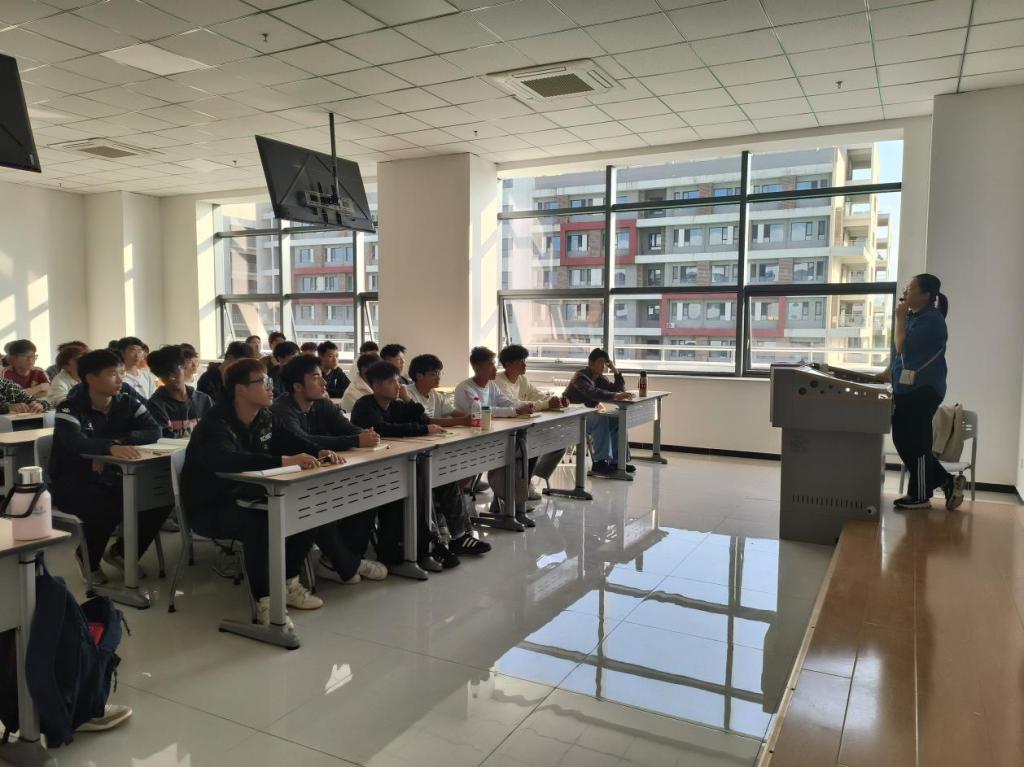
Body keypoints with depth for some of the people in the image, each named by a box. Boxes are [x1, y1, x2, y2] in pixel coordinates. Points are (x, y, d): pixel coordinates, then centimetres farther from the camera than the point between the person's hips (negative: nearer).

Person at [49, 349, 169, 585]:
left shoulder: (126, 403, 2)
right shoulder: (70, 409, -13)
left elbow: (154, 430, -11)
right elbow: (74, 442, -33)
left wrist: (119, 441, -27)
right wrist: (110, 447, -51)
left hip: (110, 478, 5)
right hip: (71, 483, -5)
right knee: (106, 507, -35)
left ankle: (121, 551, 9)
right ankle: (88, 558, 0)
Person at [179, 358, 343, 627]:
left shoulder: (264, 418, 1)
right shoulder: (215, 425, -23)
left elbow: (289, 440, 10)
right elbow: (226, 460, -42)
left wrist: (319, 452, -13)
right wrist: (285, 461, -49)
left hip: (247, 499, 8)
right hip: (210, 508, -8)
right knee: (258, 524, -35)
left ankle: (288, 584, 8)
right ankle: (265, 601, -21)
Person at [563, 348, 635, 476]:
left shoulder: (599, 378, 11)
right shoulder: (581, 376, -17)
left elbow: (619, 389, 9)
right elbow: (593, 393, -37)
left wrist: (616, 372, -6)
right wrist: (615, 396, -47)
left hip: (588, 414, 9)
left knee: (616, 420, -9)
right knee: (601, 419, -32)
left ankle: (615, 460, -9)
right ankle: (600, 462, -32)